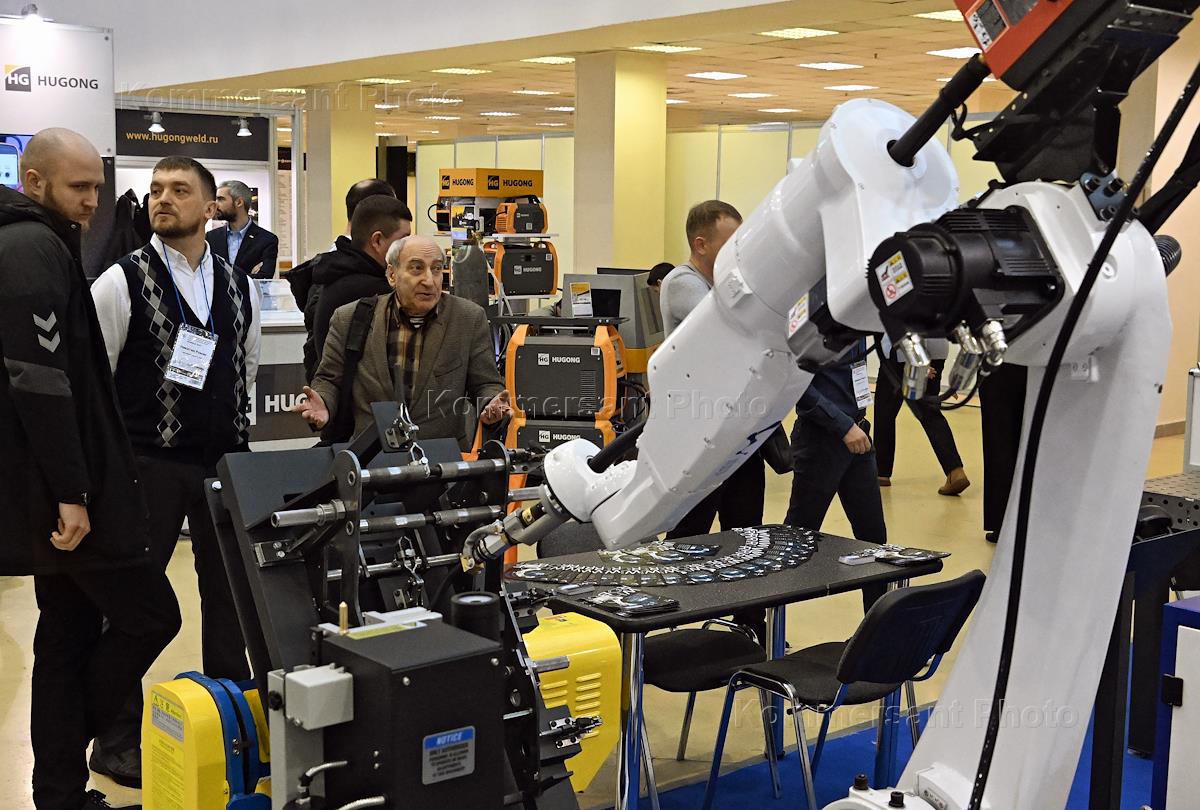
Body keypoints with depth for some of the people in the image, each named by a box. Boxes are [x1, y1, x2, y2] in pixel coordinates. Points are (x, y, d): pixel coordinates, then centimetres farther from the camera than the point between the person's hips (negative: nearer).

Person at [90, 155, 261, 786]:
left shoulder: (239, 286, 7)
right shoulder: (123, 282, -6)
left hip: (225, 461, 4)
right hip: (149, 465, -4)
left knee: (229, 591, 12)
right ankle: (117, 740, 17)